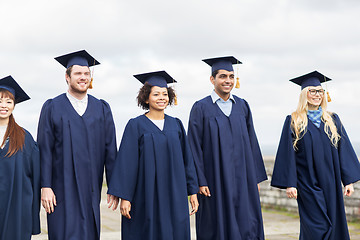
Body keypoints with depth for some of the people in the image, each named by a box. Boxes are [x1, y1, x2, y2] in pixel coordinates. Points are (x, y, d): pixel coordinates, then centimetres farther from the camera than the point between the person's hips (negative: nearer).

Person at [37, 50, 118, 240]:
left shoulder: (102, 109, 9)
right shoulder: (52, 108, 3)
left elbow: (110, 149, 6)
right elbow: (45, 149, -2)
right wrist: (45, 186, -9)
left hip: (91, 189, 2)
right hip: (63, 189, -2)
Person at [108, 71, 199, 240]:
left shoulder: (176, 125, 9)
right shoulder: (135, 126, -2)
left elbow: (186, 159, 12)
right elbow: (127, 163, -6)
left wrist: (193, 192, 9)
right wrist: (125, 197, -11)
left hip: (174, 197, 4)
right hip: (146, 197, -3)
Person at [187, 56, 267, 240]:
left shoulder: (242, 106, 10)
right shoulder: (201, 108, -2)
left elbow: (252, 142, 12)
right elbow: (195, 147, -5)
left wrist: (256, 177, 7)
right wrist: (200, 181, -11)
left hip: (242, 179, 4)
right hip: (215, 181, -4)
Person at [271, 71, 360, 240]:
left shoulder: (333, 120, 11)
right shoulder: (293, 121, 1)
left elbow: (344, 150, 8)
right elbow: (288, 154, -3)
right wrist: (289, 183, -10)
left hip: (330, 185, 4)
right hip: (308, 185, -4)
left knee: (334, 226, 7)